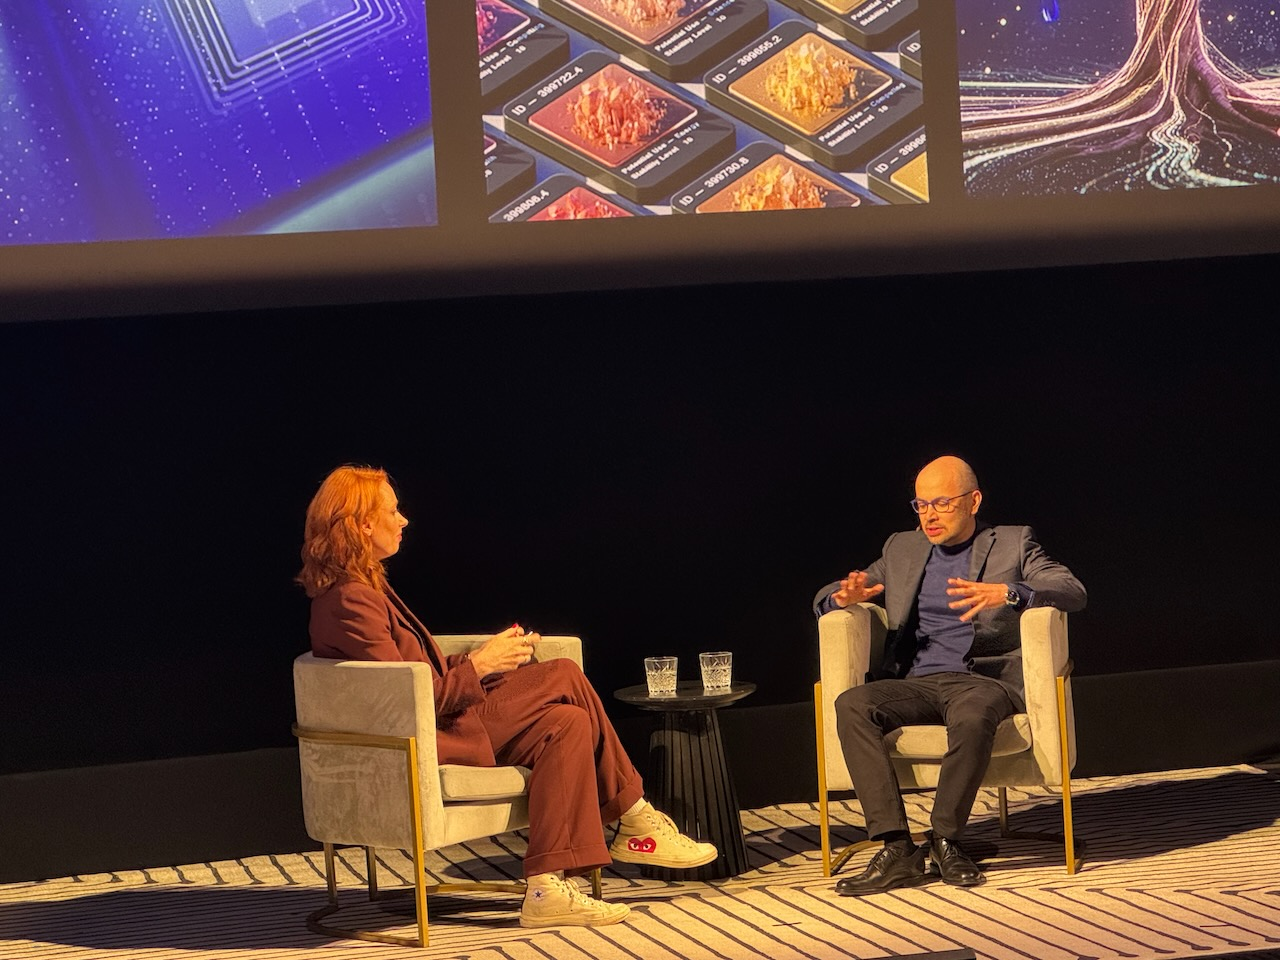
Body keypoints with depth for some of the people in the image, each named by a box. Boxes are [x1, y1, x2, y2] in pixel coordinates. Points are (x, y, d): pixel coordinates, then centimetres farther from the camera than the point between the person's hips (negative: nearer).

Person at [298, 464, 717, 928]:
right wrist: (479, 665, -11)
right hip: (422, 739, -10)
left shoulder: (365, 587, 16)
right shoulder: (350, 601, -17)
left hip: (441, 716, 10)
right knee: (564, 676, -8)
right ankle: (635, 818, 2)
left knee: (566, 724, -7)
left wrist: (486, 653, 5)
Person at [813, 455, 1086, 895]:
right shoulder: (902, 549, 24)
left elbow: (1072, 591, -3)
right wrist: (845, 597, -5)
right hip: (914, 684, 3)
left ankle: (945, 841, -22)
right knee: (851, 705, -29)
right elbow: (824, 598, 22)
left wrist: (1006, 593, -22)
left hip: (983, 678, -3)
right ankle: (896, 849, -32)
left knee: (972, 715, -40)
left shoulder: (1013, 544, 14)